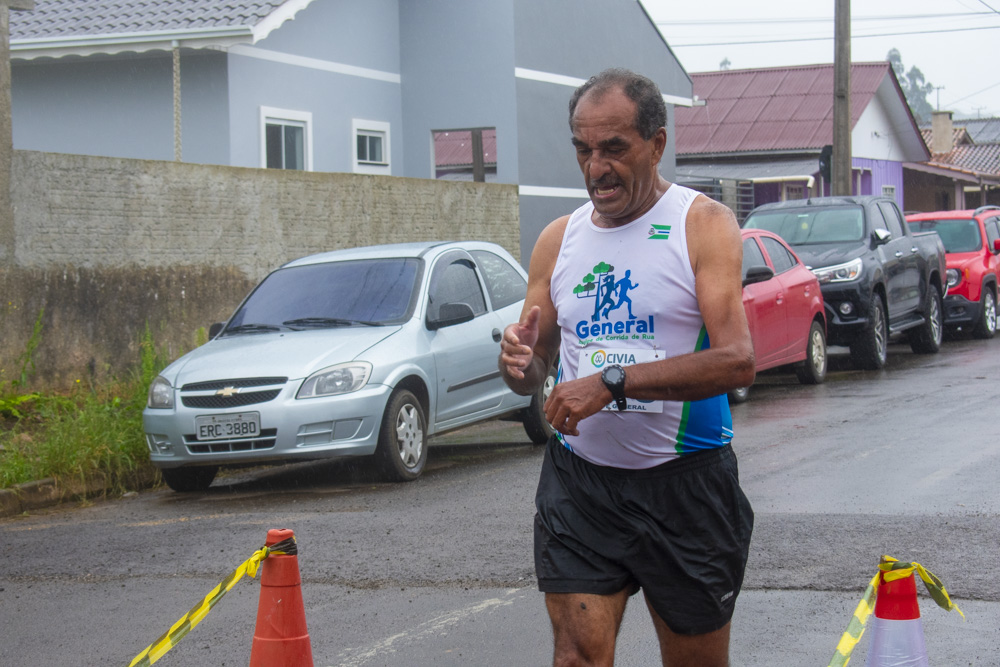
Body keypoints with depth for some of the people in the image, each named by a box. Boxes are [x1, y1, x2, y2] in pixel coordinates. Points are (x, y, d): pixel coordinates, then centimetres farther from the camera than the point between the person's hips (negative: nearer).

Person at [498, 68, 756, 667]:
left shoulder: (703, 224, -5)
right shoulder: (559, 240, 8)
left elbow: (737, 362, -18)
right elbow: (534, 367, 15)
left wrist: (611, 381, -24)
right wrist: (519, 364, -11)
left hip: (684, 482, -3)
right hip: (579, 482, 3)